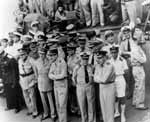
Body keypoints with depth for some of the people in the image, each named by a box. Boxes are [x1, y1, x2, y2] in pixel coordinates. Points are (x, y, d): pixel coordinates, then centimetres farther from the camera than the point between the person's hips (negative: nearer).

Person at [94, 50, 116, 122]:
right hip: (101, 87, 6)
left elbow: (104, 79, -25)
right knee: (103, 106, 12)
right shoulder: (97, 66, 1)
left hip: (110, 87, -6)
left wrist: (98, 77, -10)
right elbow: (95, 79, -2)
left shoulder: (109, 65, -21)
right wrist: (101, 78, -16)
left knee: (109, 107, 0)